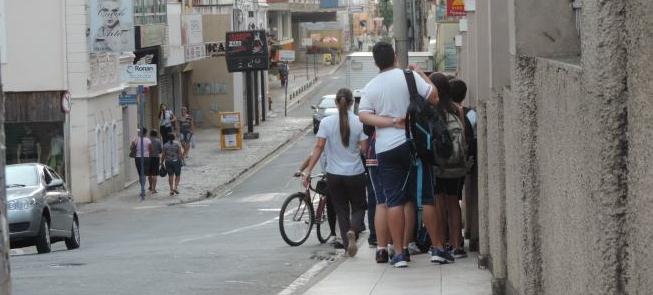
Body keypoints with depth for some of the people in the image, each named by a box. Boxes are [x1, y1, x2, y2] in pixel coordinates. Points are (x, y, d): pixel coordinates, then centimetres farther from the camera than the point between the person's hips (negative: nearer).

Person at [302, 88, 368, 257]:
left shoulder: (327, 122, -6)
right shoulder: (359, 122, -7)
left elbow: (319, 147, -9)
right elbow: (364, 148, -9)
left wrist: (308, 170, -7)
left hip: (334, 174, 1)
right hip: (355, 174, -1)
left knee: (341, 211, 13)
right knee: (358, 208, 12)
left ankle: (347, 244, 8)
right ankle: (352, 231, -18)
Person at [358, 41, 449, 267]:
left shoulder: (370, 87, 6)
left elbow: (363, 115, -4)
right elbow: (433, 96, -7)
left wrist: (392, 122, -10)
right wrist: (423, 75, 8)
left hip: (385, 149, 2)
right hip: (413, 143, -2)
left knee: (394, 199, 2)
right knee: (427, 196, 5)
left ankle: (399, 253, -2)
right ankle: (438, 249, 7)